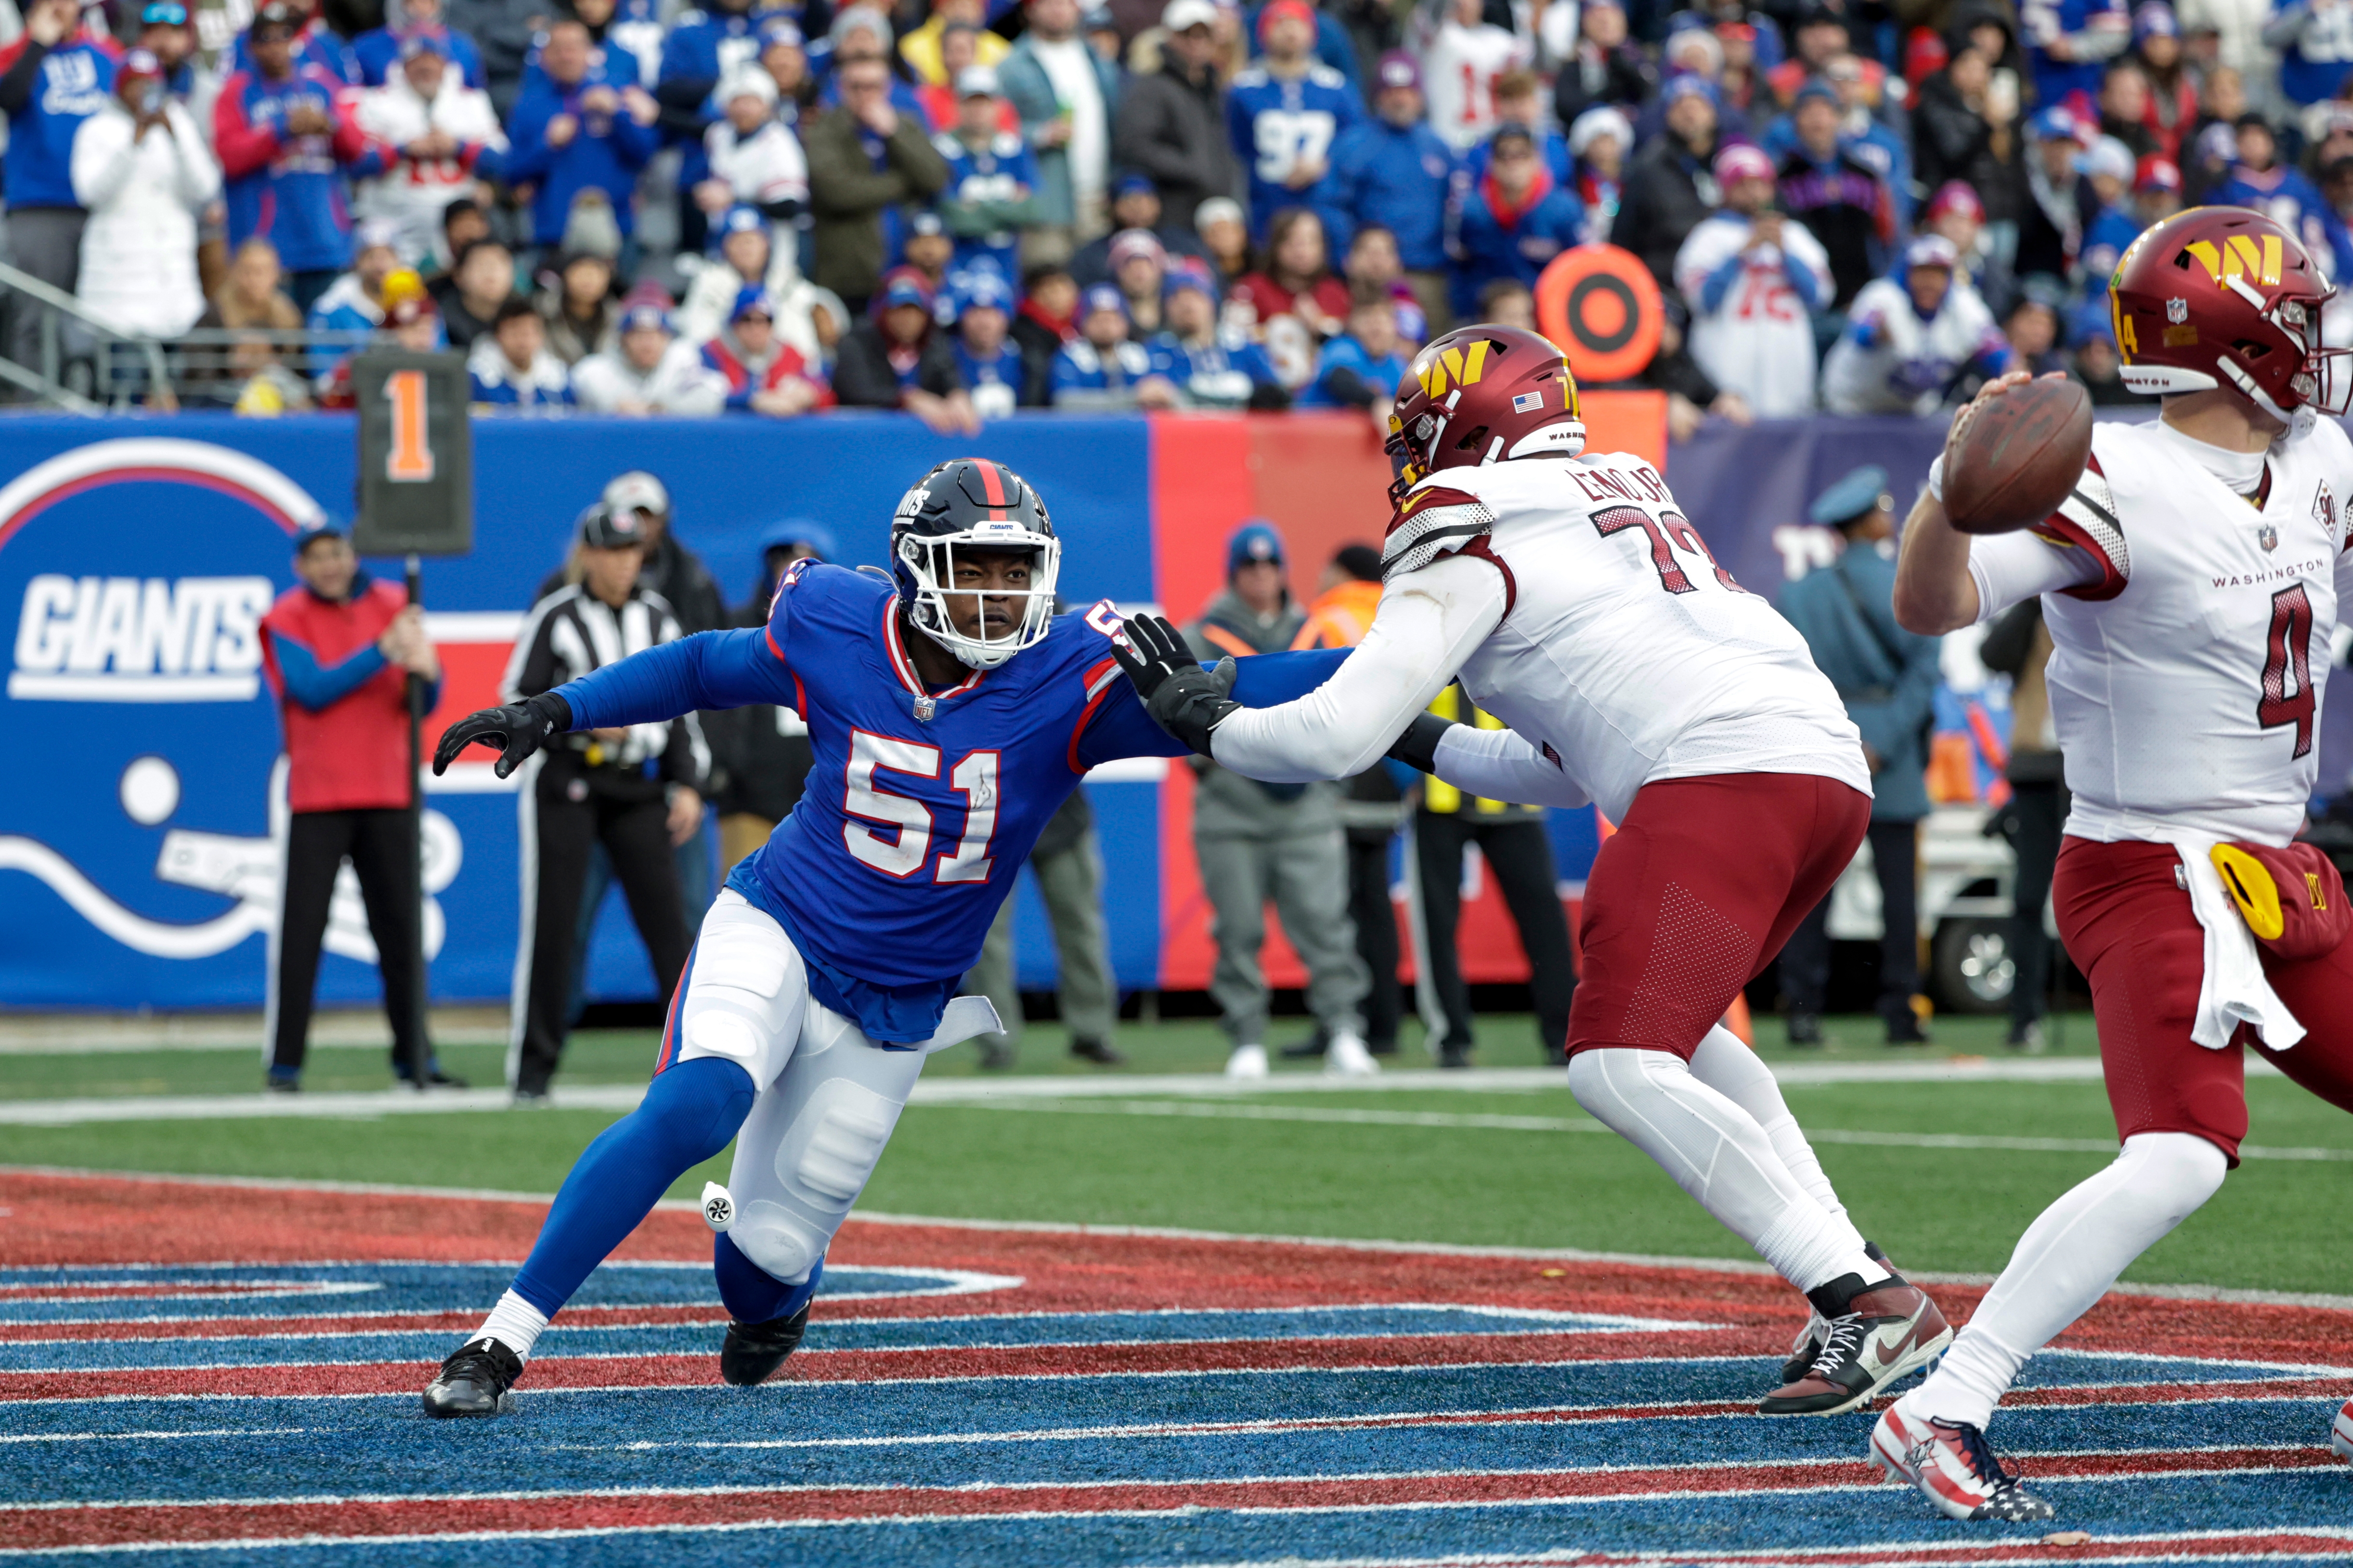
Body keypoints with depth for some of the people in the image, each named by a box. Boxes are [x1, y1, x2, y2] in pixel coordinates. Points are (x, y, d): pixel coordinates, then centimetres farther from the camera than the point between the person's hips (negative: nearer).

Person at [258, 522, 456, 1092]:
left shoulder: (392, 606, 7)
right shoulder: (286, 618, -2)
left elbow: (424, 702, 3)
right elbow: (312, 691, -15)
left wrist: (425, 671, -21)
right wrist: (382, 652, -23)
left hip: (387, 792, 3)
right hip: (317, 799, -3)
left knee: (401, 927, 6)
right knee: (301, 929, -5)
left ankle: (414, 1055, 14)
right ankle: (284, 1061, -2)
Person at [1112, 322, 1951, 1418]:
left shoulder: (1466, 545, 4)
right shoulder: (1621, 494, 30)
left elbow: (1334, 740, -2)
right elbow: (1570, 769, 36)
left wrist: (1201, 720, 15)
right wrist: (1425, 743, 42)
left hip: (1721, 779, -9)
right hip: (1830, 763, 9)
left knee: (1618, 1069, -14)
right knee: (1671, 1026, 27)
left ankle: (1864, 1304, -21)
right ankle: (1849, 1268, 16)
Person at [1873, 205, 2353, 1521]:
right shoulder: (2115, 488, -19)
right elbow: (1934, 603, -30)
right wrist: (1958, 481, -50)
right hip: (2153, 874, -9)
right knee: (2181, 1156, -25)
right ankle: (1941, 1413, -23)